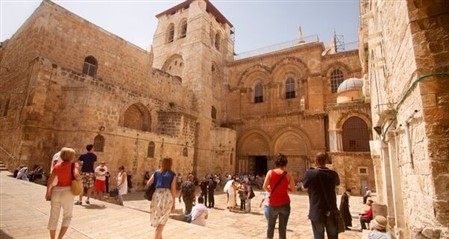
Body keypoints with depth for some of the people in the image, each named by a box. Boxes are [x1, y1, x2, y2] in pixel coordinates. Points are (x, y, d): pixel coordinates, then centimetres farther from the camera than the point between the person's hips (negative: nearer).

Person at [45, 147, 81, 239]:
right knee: (67, 217, 12)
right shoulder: (74, 165, -7)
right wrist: (80, 178, -3)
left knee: (54, 217, 17)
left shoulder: (57, 166, 6)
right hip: (67, 193, -4)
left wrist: (48, 192, 18)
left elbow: (50, 181, 7)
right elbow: (76, 175, -25)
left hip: (56, 191, 4)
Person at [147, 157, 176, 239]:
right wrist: (173, 202, 1)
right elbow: (173, 189, -5)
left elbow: (148, 184, 3)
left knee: (157, 217, 22)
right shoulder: (172, 174, -1)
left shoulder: (156, 172, 8)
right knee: (162, 219, 10)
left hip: (157, 194, 4)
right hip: (167, 196, -4)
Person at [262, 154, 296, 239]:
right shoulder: (288, 175, -5)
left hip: (273, 203, 0)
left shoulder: (270, 172, -7)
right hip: (284, 204, 0)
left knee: (271, 225, 19)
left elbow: (264, 187, -10)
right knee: (283, 228, 10)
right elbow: (293, 189, -2)